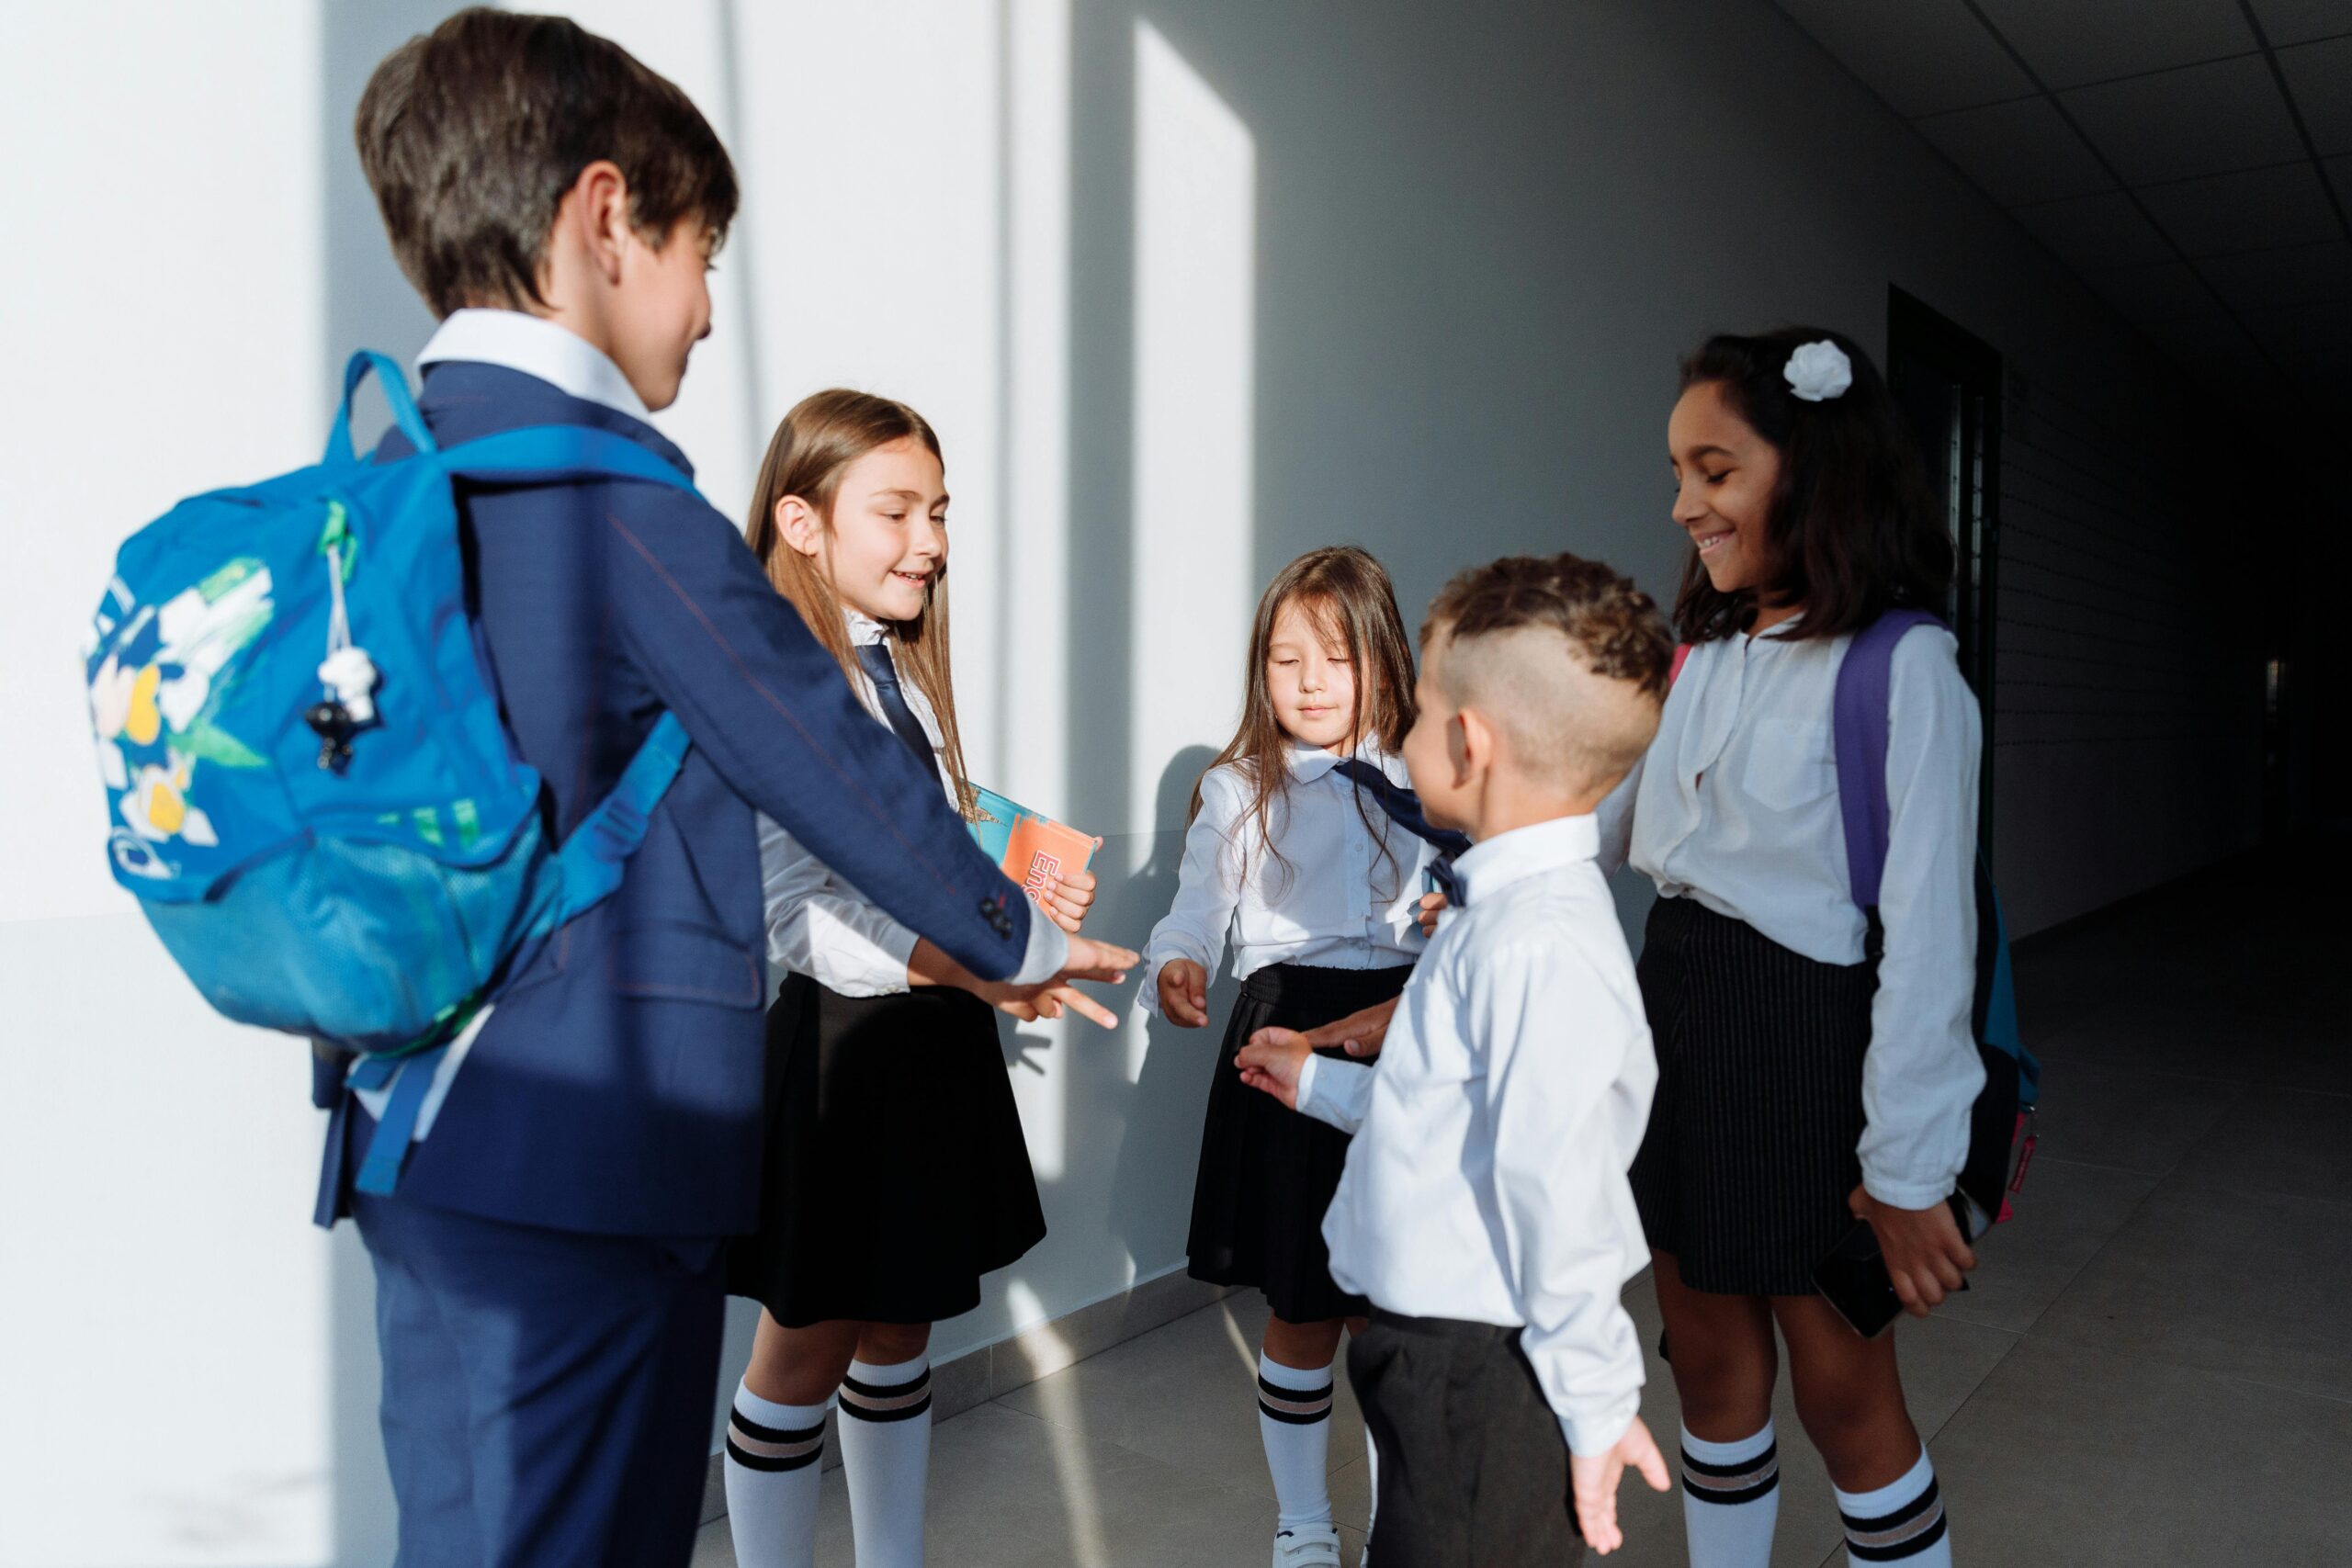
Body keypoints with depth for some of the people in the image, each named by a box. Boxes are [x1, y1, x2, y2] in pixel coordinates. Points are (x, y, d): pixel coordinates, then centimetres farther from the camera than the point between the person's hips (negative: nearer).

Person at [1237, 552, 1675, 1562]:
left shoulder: (1540, 946, -27)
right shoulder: (1502, 911, 6)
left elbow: (1561, 1198, -26)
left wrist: (1595, 1408, -18)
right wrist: (1317, 1083, 30)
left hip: (1484, 1391, -10)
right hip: (1442, 1359, 10)